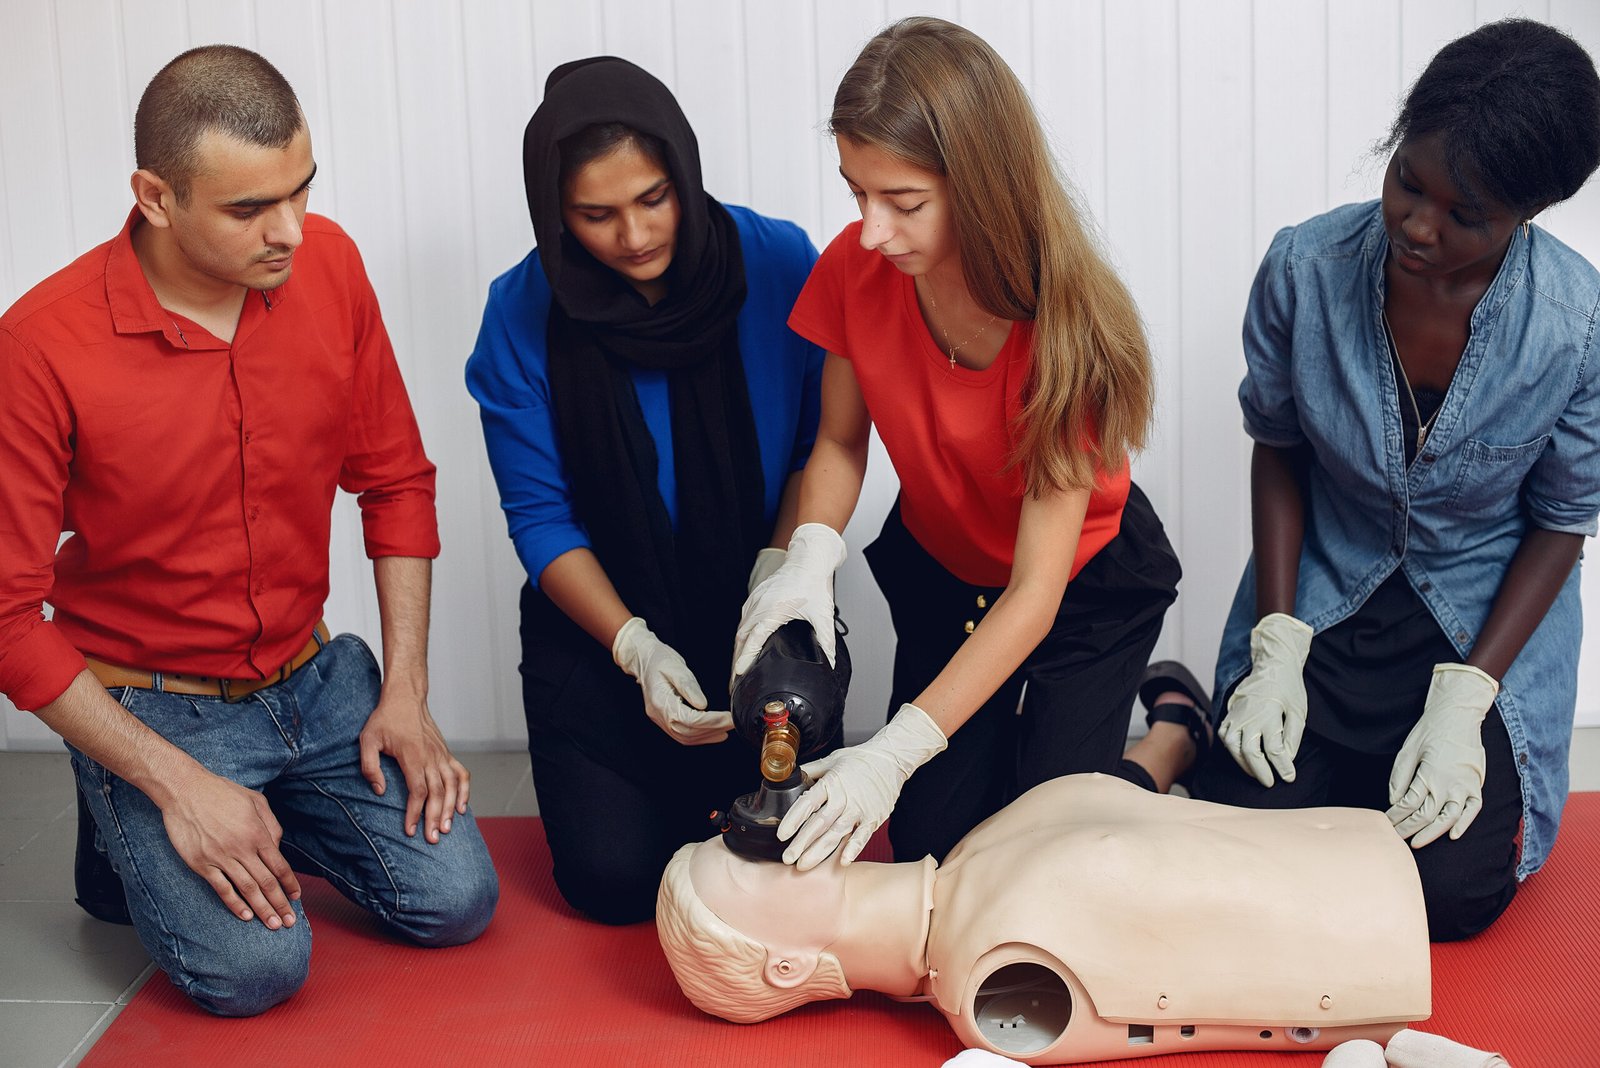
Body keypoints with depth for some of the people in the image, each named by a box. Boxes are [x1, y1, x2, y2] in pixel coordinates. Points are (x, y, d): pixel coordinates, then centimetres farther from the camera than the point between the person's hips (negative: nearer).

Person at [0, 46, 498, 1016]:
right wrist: (178, 784, -19)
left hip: (315, 679, 5)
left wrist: (404, 693, -2)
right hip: (150, 710, -4)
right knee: (255, 965, -20)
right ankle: (132, 846, 11)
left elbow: (396, 480, 4)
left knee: (456, 901, -7)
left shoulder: (327, 263, -8)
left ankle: (265, 826, 20)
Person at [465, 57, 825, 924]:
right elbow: (539, 516, -8)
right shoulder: (523, 315, -12)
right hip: (600, 627, 0)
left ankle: (714, 791, 25)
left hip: (757, 613, 0)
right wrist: (638, 649, -19)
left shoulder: (781, 265, -12)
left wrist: (781, 566, -19)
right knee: (615, 879, -7)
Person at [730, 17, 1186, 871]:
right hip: (940, 568, 4)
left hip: (1086, 584, -4)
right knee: (931, 846, 0)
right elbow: (841, 441, -6)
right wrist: (809, 558, -28)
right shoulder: (857, 270, -24)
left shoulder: (1064, 321, -36)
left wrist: (896, 751, -41)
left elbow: (1036, 591, -34)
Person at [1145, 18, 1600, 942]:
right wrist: (1275, 647, -9)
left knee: (1452, 891, -13)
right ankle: (1185, 727, 22)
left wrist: (1462, 702, -16)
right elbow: (1277, 446, -2)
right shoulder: (1305, 268, -18)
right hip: (1321, 601, 1)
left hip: (1484, 626, 0)